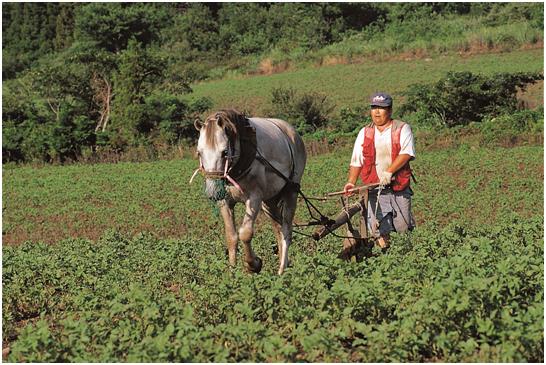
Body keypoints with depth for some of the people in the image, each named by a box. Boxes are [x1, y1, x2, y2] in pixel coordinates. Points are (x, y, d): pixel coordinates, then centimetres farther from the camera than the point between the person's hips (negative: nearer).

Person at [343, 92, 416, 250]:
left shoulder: (402, 129, 2)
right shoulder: (364, 133, 12)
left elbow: (406, 154, -13)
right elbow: (356, 161, 10)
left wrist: (389, 171, -24)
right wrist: (351, 182, -5)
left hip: (399, 189, -2)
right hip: (375, 190, 2)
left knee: (403, 228, 1)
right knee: (379, 230, -8)